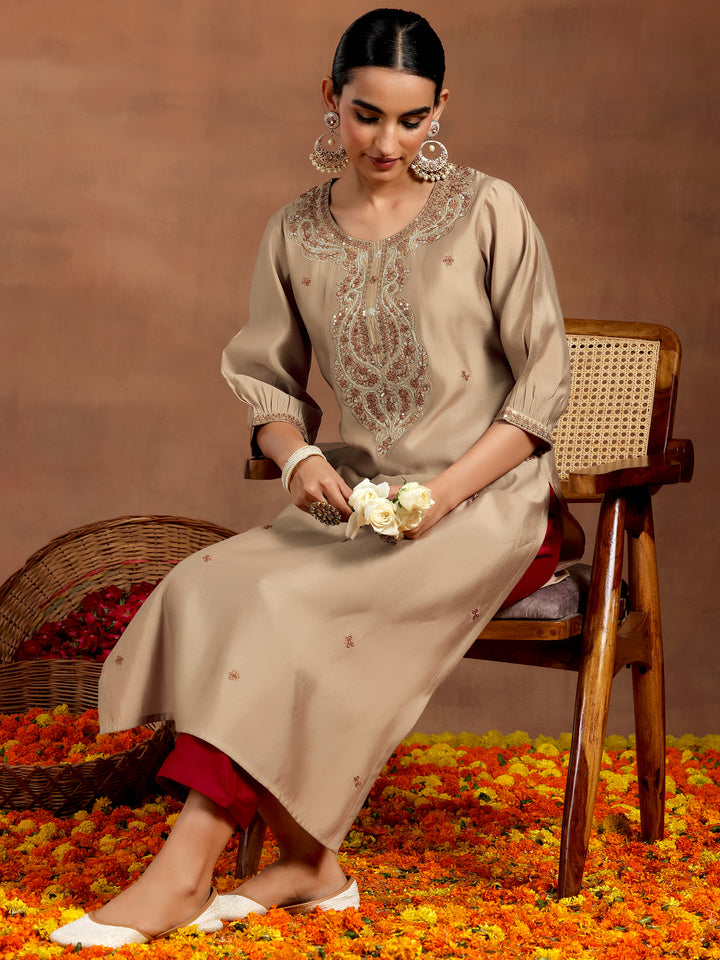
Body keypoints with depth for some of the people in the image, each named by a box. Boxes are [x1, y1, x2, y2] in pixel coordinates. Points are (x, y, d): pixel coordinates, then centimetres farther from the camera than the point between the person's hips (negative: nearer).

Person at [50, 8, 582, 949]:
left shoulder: (487, 213, -4)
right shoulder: (296, 236, 8)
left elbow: (542, 387, -4)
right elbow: (269, 384, 14)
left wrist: (445, 491, -18)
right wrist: (299, 456, -10)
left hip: (492, 500, -4)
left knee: (293, 605, -28)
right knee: (208, 583, -24)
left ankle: (185, 870, -23)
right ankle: (308, 864, -19)